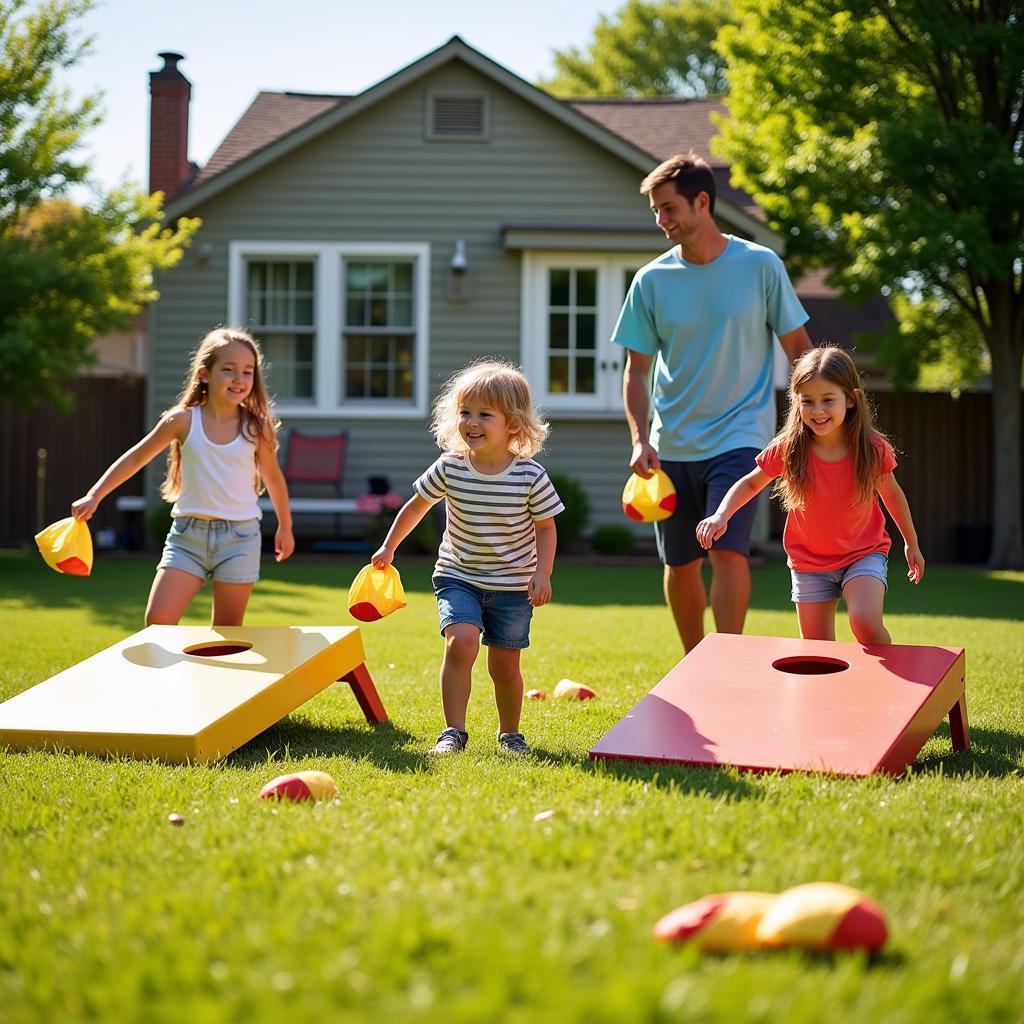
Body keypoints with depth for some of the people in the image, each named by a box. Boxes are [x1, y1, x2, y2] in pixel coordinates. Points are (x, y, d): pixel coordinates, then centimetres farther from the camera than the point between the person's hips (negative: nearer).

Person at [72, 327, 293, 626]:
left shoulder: (256, 428, -2)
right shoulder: (183, 421, -4)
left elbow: (273, 478, 13)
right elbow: (135, 458, 5)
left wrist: (285, 527, 21)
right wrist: (94, 496, 0)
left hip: (239, 536, 0)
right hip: (187, 534, 0)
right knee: (158, 621, -10)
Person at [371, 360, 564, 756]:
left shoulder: (531, 476, -14)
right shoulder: (450, 468, -10)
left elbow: (546, 528, -3)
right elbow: (417, 505, 7)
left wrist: (542, 573, -14)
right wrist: (388, 547, 10)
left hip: (513, 585, 0)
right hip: (458, 578, 0)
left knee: (505, 665, 8)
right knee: (461, 642, -22)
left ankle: (510, 733, 30)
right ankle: (453, 731, -15)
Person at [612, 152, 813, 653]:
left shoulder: (760, 265, -4)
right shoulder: (651, 280, 1)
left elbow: (798, 347, 2)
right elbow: (637, 369, 3)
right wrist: (640, 440, -10)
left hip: (739, 437, -3)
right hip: (672, 444, 3)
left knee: (728, 550, -18)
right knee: (679, 564, 9)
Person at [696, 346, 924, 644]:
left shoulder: (873, 449, -17)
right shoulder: (787, 449, -16)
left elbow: (892, 494, 2)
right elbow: (749, 484, 0)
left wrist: (912, 543, 13)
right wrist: (721, 516, -18)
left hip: (863, 554, -2)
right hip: (809, 561, 2)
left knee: (866, 624, -26)